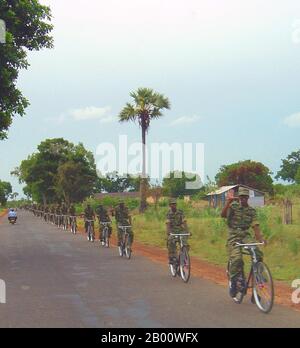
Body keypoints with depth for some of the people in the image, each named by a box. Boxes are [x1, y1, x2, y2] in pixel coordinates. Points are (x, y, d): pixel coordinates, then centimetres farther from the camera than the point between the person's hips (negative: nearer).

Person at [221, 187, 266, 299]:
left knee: (258, 254, -23)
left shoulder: (251, 210, 8)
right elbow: (223, 215, -18)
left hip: (246, 235, 3)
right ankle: (233, 281, -5)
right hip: (233, 236, -3)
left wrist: (260, 238, -17)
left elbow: (255, 225, 0)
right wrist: (228, 202, -32)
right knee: (236, 258, -24)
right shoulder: (233, 206, 0)